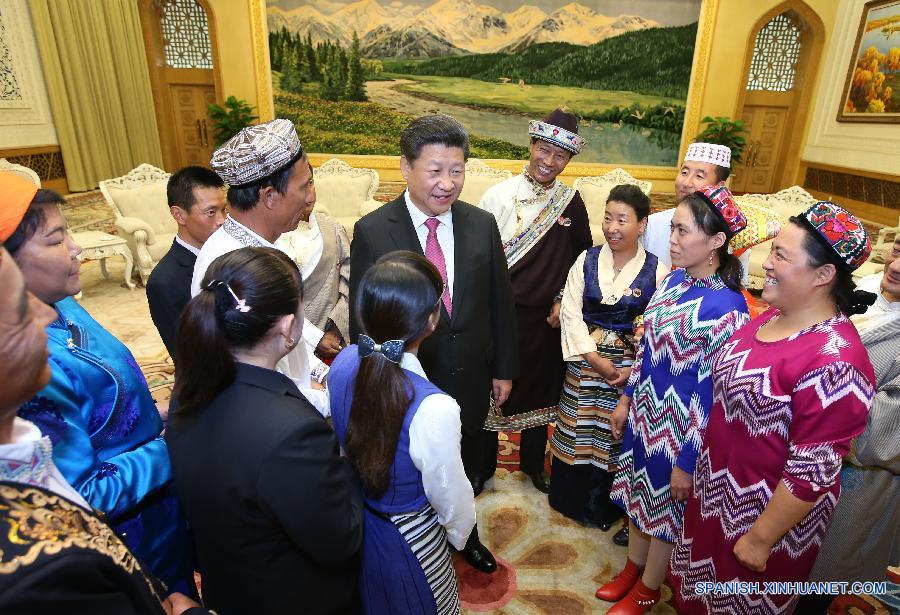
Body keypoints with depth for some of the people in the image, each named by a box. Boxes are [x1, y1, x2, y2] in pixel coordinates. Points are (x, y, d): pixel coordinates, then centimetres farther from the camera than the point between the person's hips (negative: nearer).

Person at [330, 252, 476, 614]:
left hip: (350, 523, 5)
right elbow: (449, 495, -21)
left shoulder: (343, 362, -19)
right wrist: (460, 533, 1)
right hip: (406, 541, -5)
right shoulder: (433, 408, -38)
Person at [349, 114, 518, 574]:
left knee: (466, 474, 26)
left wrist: (504, 369, 5)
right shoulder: (371, 232, -17)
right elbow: (361, 318, -11)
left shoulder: (482, 225, -7)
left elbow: (500, 303, 0)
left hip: (470, 381, 3)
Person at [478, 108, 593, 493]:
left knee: (542, 390, 17)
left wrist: (564, 300, 1)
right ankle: (483, 465, 34)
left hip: (548, 317, 3)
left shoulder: (570, 201, 1)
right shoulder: (499, 195, -8)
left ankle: (533, 462, 40)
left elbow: (582, 256, 11)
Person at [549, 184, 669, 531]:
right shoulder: (586, 260, -3)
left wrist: (636, 368, -15)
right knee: (577, 430, 14)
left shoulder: (656, 271, -7)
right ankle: (572, 499, 37)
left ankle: (604, 505, 35)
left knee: (615, 434, 11)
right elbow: (570, 313, -8)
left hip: (631, 367, -1)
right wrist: (594, 358, -14)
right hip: (584, 361, 2)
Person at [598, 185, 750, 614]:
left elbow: (715, 395, -21)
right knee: (636, 493, 23)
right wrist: (626, 399, 12)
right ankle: (632, 569, 49)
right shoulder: (673, 279, -4)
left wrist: (687, 462, -15)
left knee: (665, 507, 17)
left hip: (680, 427, -6)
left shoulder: (727, 308, -26)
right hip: (645, 412, 7)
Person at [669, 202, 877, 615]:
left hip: (767, 514, -7)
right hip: (717, 492, 7)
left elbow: (812, 473, -26)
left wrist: (760, 540, -17)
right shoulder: (772, 317, -3)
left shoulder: (834, 360, -30)